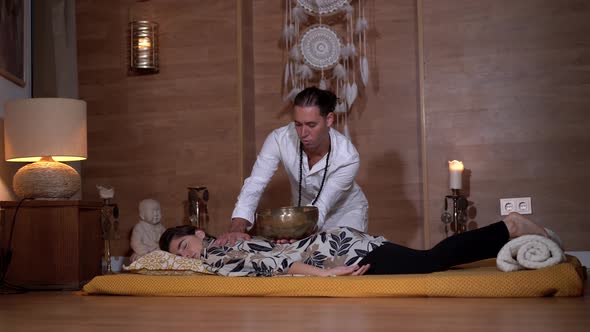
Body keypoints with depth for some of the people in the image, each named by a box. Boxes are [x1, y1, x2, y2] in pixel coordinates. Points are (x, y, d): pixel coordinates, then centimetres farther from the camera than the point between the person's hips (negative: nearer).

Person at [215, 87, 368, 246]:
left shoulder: (348, 157, -32)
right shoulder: (280, 139, -29)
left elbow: (323, 205, -32)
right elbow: (255, 184, -34)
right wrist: (237, 227, -50)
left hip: (345, 211, -2)